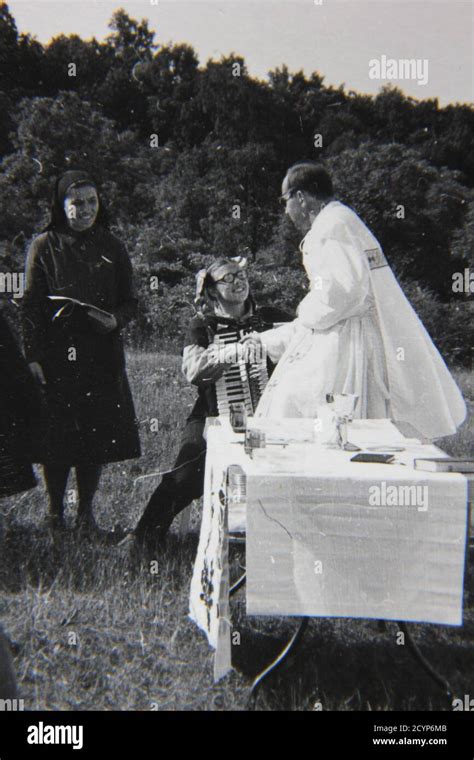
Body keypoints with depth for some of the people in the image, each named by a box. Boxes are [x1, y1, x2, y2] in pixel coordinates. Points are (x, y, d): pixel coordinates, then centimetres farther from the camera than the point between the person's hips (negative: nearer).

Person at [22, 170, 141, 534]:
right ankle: (55, 515, 18)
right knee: (56, 439, 1)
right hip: (56, 357, -2)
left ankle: (86, 514, 19)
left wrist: (115, 320, -11)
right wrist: (33, 356, -9)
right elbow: (31, 306, -1)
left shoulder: (112, 248, 10)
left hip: (102, 357, 2)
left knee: (97, 438, 5)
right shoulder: (44, 246, 2)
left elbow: (130, 302, 11)